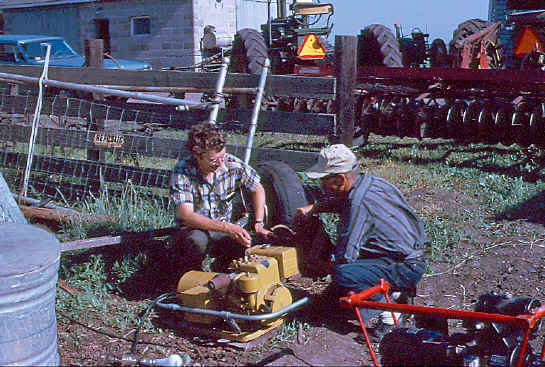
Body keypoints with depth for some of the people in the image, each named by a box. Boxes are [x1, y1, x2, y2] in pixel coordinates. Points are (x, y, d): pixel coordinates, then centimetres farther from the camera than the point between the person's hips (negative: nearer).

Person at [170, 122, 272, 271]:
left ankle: (221, 267, 7)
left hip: (223, 231, 3)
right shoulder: (182, 170, -20)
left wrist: (258, 224, -6)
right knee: (199, 240, -38)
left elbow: (257, 189, 6)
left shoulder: (232, 165, -12)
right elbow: (187, 215, -28)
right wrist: (227, 228, -38)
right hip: (193, 230, -3)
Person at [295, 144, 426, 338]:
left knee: (342, 275, -26)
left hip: (406, 269, -10)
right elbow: (339, 200, 24)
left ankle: (389, 310, -11)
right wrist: (314, 207, 8)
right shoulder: (369, 181, 2)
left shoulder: (359, 204, -25)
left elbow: (345, 256, -24)